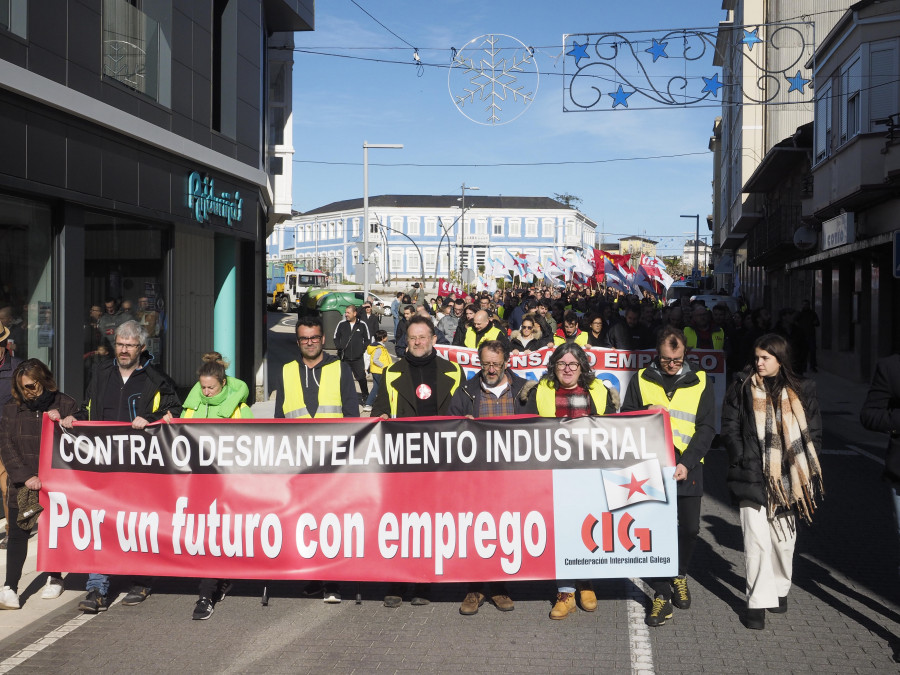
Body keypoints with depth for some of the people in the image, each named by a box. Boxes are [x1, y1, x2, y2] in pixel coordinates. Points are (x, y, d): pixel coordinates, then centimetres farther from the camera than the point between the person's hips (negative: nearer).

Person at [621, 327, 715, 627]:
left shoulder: (700, 382, 3)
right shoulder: (641, 380, 4)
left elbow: (706, 428, 1)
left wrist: (687, 463, -11)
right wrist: (646, 413, -15)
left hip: (687, 467, 0)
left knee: (690, 527, 6)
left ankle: (679, 574, 34)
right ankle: (661, 594, 10)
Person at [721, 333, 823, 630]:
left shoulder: (802, 391, 5)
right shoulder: (742, 388, 0)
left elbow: (814, 433, 9)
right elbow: (729, 428, 1)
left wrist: (804, 469, 0)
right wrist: (743, 461, -8)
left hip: (787, 478, 2)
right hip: (753, 477, -2)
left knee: (784, 538, 14)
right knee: (756, 539, -7)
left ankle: (780, 589, 34)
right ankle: (757, 602, 1)